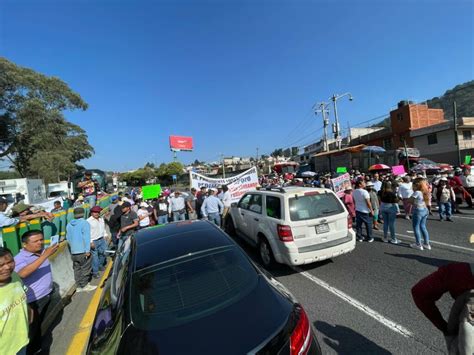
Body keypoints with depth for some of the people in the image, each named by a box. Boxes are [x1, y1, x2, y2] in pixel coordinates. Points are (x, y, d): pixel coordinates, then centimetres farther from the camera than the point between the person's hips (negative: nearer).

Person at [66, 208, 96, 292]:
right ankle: (85, 286, 12)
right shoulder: (84, 223, -12)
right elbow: (86, 237, -17)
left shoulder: (69, 224, 8)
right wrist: (87, 250, -14)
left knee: (77, 269, 14)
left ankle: (79, 286, 22)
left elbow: (68, 237, 15)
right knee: (85, 269, 5)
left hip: (73, 251, 7)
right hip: (83, 251, -6)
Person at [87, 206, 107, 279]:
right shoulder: (89, 221, -13)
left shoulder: (102, 219, 9)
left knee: (103, 253, 15)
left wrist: (104, 237, 15)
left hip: (102, 240, 6)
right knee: (94, 256, -1)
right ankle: (95, 272, 12)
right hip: (94, 241, -6)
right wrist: (91, 242, -18)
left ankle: (100, 265, 38)